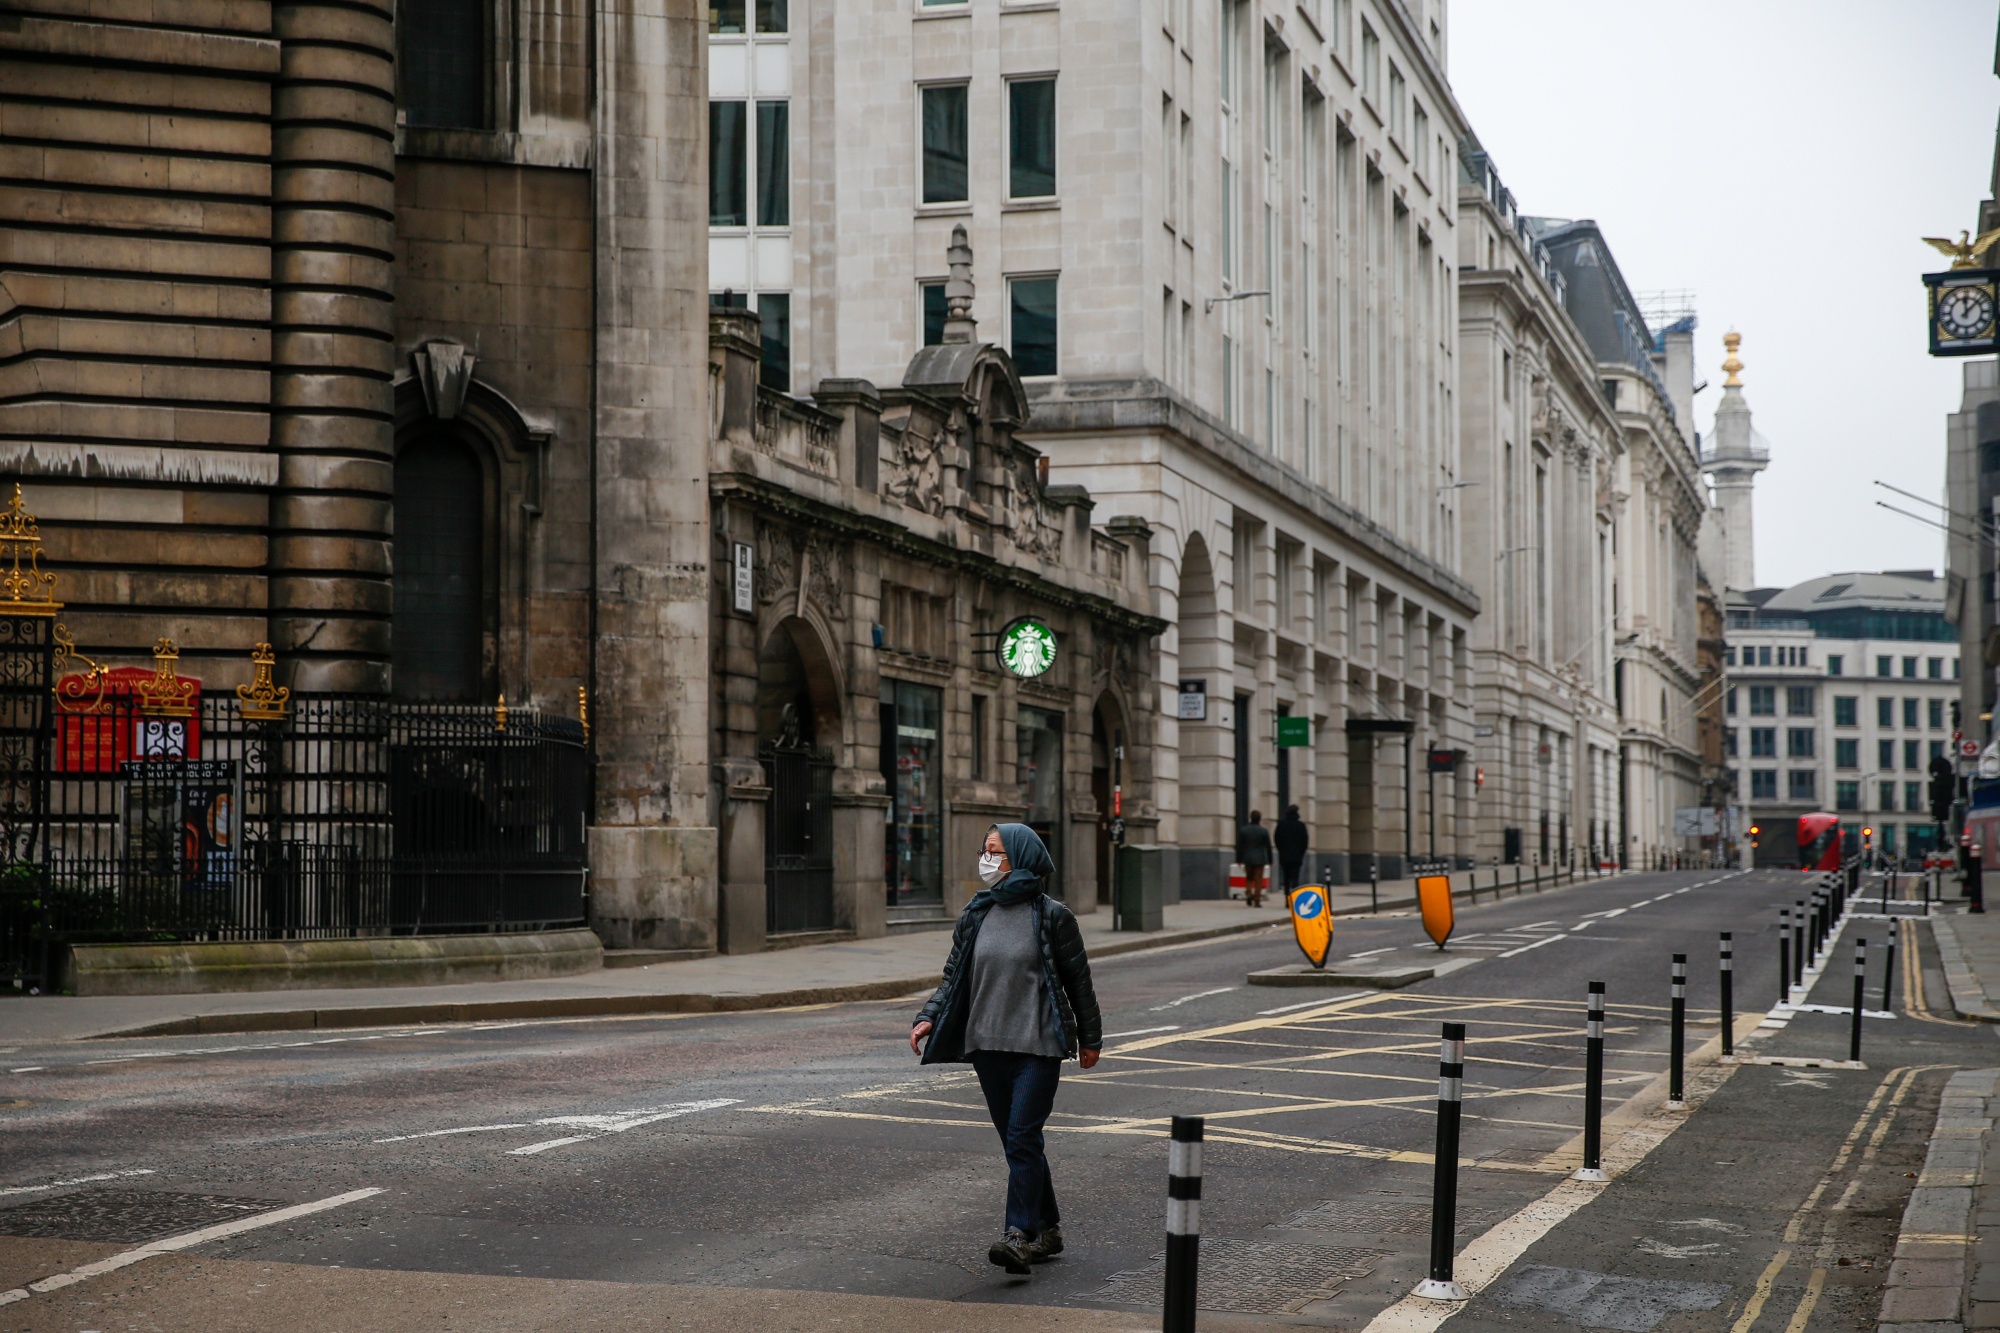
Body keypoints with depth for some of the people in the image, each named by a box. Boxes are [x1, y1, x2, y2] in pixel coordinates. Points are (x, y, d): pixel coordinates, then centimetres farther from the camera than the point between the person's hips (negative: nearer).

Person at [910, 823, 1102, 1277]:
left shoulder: (1052, 917, -5)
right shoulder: (975, 916, 9)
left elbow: (1078, 981, 2)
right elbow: (954, 977, 11)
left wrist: (1090, 1038, 6)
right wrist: (929, 1018, -5)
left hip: (1039, 1046, -5)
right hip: (988, 1046, 5)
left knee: (1022, 1139, -14)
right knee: (1017, 1142, 11)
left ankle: (1018, 1237, -19)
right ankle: (1047, 1230, 23)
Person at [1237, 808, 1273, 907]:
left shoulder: (1242, 830, -2)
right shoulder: (1264, 831, -6)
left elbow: (1239, 846, 0)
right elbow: (1268, 847, -2)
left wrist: (1239, 859, 8)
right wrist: (1270, 861, 6)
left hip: (1248, 858, 2)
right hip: (1260, 858, -2)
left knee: (1249, 878, 19)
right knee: (1258, 880, 2)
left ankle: (1248, 893, -3)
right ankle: (1257, 901, -1)